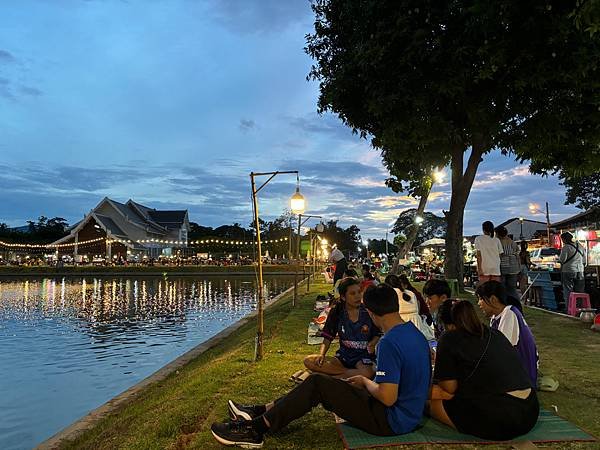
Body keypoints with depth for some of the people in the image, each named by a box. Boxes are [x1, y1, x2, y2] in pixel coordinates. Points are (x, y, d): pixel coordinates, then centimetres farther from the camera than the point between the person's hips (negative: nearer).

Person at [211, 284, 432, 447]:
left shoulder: (389, 343, -26)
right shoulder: (414, 332, 5)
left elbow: (387, 397, -28)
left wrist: (365, 382, -10)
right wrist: (368, 381, 12)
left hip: (391, 421, -9)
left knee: (317, 383, -9)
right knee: (319, 382, 8)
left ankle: (256, 429, -3)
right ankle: (262, 412, 13)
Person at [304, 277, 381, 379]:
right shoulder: (336, 312, 1)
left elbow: (377, 335, 8)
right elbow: (328, 338, 4)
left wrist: (372, 344, -15)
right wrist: (321, 355, -15)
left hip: (363, 356, -2)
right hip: (343, 356, 3)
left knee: (367, 374, -39)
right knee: (308, 361, -21)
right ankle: (351, 372, -18)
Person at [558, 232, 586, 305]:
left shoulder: (566, 247, -11)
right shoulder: (580, 246, 10)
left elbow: (562, 259, -15)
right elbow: (584, 260, 16)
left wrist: (558, 257, 5)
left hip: (568, 272, -6)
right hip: (580, 271, 6)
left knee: (568, 292, -1)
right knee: (579, 292, 11)